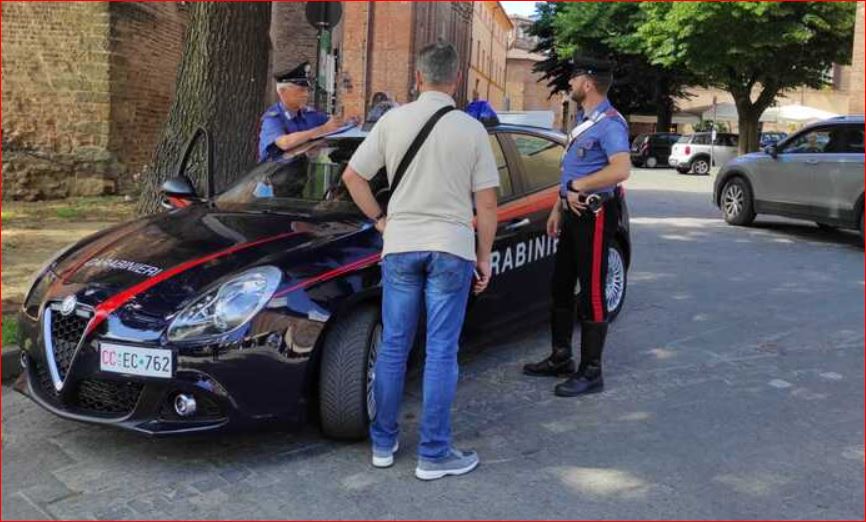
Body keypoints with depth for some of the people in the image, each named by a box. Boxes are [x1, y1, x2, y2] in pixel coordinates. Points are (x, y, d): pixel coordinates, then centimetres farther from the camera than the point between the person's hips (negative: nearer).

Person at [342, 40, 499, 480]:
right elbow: (486, 204, -2)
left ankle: (383, 443, 22)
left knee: (393, 347, 12)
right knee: (441, 352, 3)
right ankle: (433, 454, 10)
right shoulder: (472, 129, -3)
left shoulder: (394, 120, 0)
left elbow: (352, 176, 2)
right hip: (452, 247, -2)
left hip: (400, 245, 2)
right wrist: (484, 257, 8)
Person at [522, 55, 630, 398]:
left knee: (592, 294, -4)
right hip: (574, 213, 10)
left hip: (594, 215, -10)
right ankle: (560, 359, 28)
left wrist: (577, 186, -25)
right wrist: (559, 207, 20)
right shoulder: (583, 119, 17)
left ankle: (590, 372, 4)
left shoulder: (610, 123, -16)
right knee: (561, 287, 15)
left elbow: (620, 170, -31)